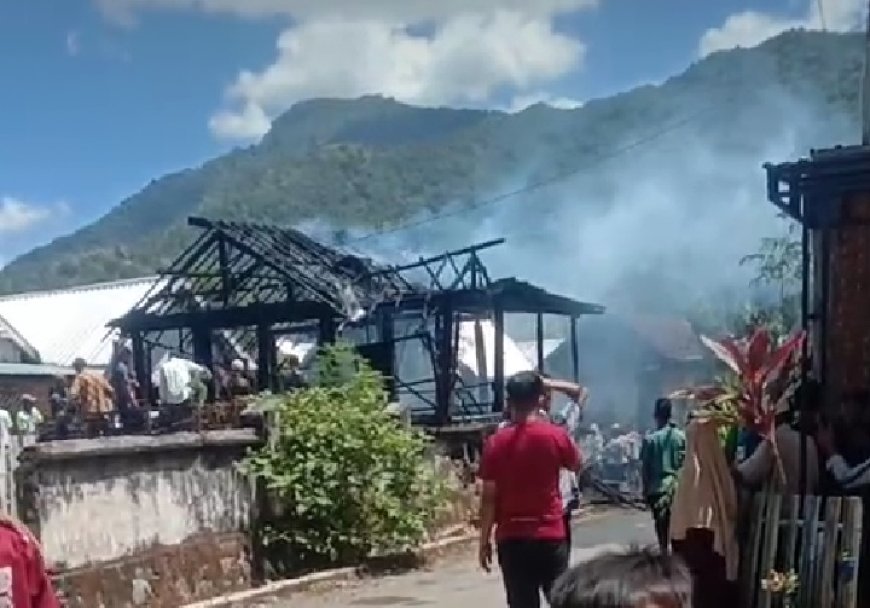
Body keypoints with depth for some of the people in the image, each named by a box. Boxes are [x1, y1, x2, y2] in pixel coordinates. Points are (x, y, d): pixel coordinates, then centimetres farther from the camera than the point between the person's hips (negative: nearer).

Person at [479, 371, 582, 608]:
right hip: (550, 534, -1)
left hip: (511, 537, 1)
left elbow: (489, 497, -3)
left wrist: (484, 539, 6)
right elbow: (576, 464, 15)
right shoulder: (556, 435, -6)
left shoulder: (496, 442, -4)